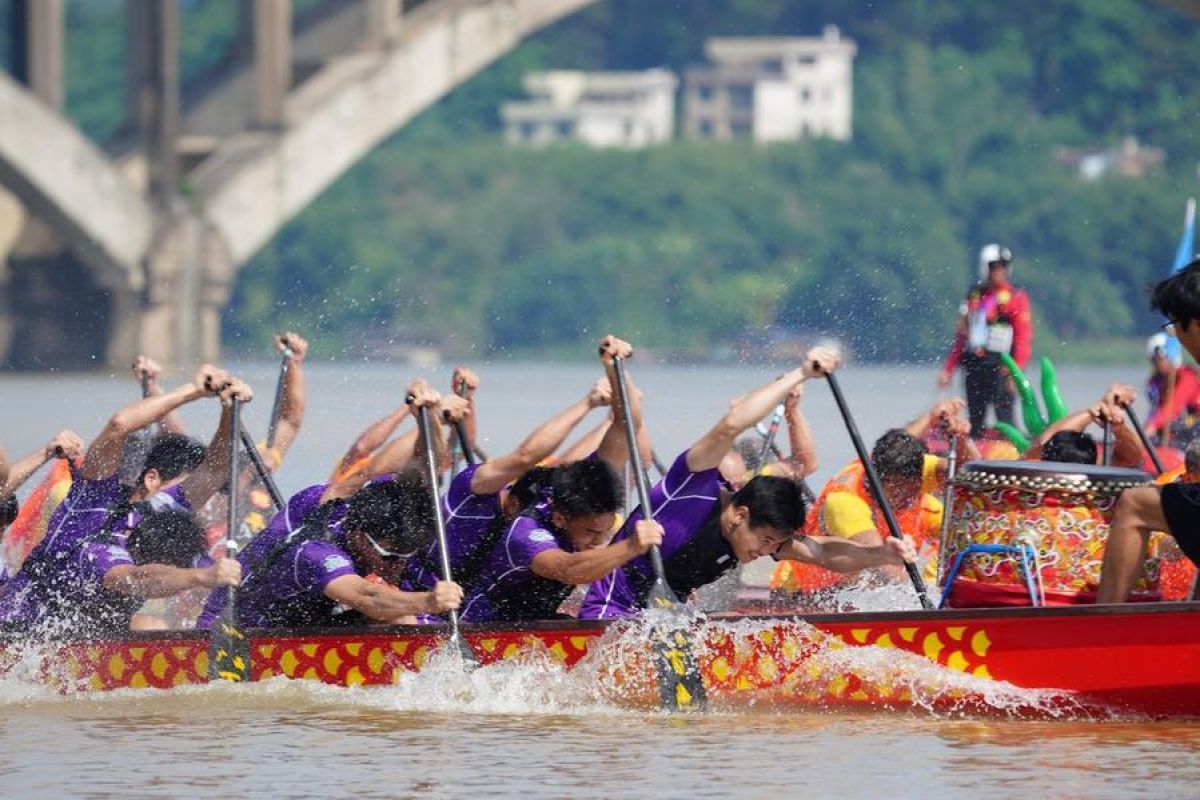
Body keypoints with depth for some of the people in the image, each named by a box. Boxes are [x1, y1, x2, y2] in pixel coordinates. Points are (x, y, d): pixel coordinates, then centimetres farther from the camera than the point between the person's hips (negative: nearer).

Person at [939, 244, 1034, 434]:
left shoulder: (1016, 297, -3)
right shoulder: (975, 297, 15)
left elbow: (1024, 338, -9)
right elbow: (962, 337, 20)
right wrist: (948, 369, 18)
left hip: (999, 366, -6)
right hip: (973, 365, 6)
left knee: (1004, 418, -14)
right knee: (975, 421, 9)